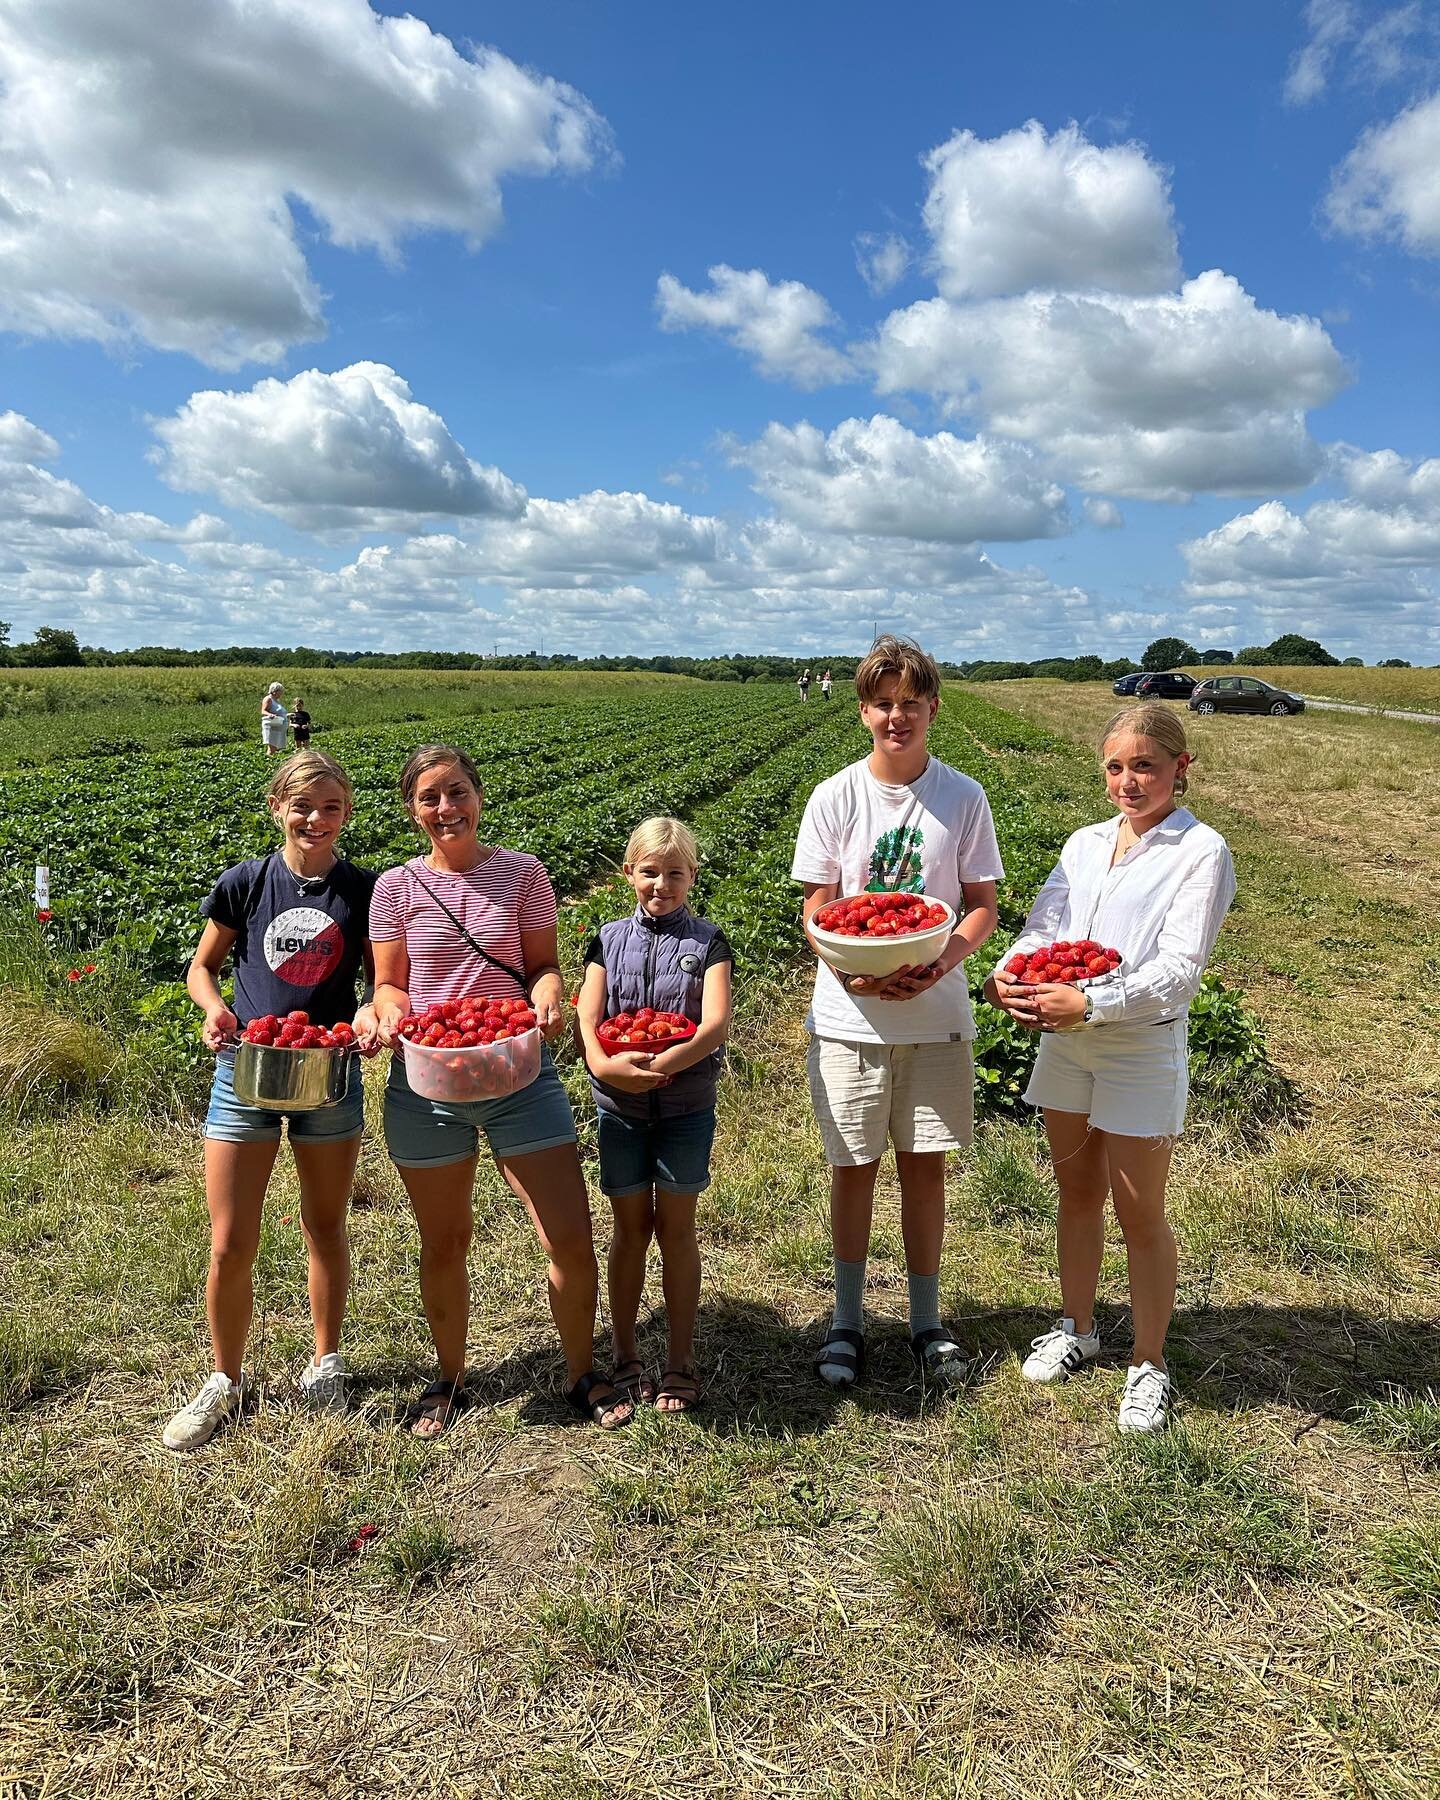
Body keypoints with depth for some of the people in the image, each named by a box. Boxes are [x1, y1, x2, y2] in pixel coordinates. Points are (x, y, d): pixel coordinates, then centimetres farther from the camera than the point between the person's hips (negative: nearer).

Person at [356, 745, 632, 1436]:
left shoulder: (522, 874, 0)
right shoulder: (396, 887, 1)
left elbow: (542, 965, 5)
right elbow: (388, 986, 5)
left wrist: (547, 997, -17)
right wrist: (385, 1016, -17)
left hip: (518, 1071, 0)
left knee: (571, 1238, -1)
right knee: (443, 1243, 15)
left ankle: (582, 1374, 24)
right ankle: (450, 1377, 38)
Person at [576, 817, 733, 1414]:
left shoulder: (707, 941, -2)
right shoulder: (609, 939, 5)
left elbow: (715, 1023, -15)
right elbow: (587, 1016, -5)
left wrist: (658, 1066, -28)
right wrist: (603, 1062, -26)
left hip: (686, 1103, -1)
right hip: (619, 1103, 2)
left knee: (676, 1227, 6)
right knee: (630, 1226, 10)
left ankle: (680, 1360, 19)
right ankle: (624, 1354, 24)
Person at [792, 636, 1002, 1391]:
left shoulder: (963, 798, -2)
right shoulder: (834, 799, -4)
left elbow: (983, 907, 1)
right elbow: (815, 913, -3)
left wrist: (943, 960, -19)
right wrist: (855, 972, -22)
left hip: (936, 1015, 1)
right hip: (850, 1017, 0)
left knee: (925, 1164, 11)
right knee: (853, 1168, 9)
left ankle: (926, 1321, 28)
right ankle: (847, 1319, 26)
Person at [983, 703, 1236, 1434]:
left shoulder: (1200, 852, -10)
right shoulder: (1085, 843, 8)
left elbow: (1179, 968, -17)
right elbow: (1042, 927, 3)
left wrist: (1091, 1003, -28)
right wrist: (1009, 973, -18)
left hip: (1143, 1046, -5)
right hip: (1065, 1040, 5)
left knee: (1139, 1214, 6)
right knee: (1076, 1192, 18)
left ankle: (1148, 1367, 25)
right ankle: (1077, 1329, 38)